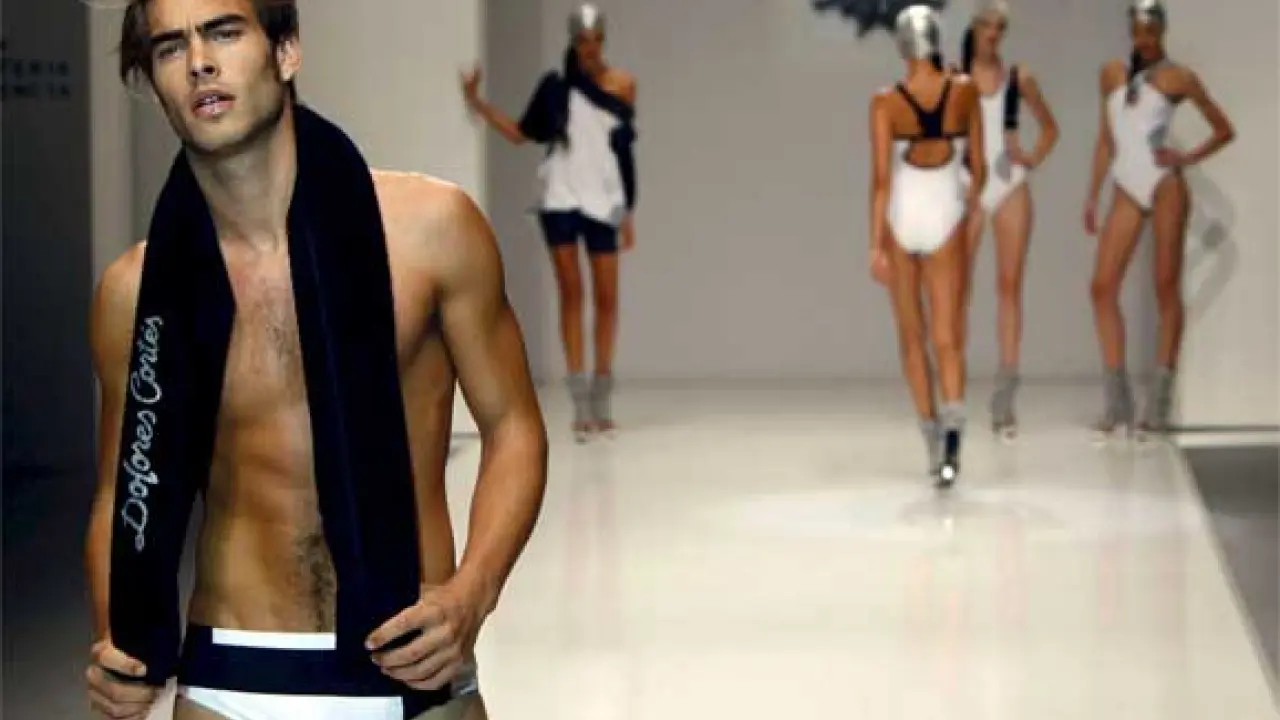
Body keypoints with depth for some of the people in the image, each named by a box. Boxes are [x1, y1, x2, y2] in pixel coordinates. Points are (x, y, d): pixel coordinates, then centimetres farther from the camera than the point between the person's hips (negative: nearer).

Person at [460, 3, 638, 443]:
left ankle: (601, 401, 12)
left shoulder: (622, 84, 4)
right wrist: (478, 103, -2)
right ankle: (580, 405, -1)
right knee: (570, 294, -2)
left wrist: (628, 213, 7)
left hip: (602, 200, 0)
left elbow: (626, 151, 7)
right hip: (560, 196, 0)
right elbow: (521, 134, 8)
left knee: (606, 296, 1)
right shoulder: (556, 85, 4)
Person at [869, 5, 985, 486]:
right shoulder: (965, 91, -3)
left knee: (912, 336, 15)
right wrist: (974, 194, 25)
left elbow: (881, 179, -11)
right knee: (947, 338, -1)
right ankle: (951, 428, -24)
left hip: (901, 220, 0)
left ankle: (932, 439, 24)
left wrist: (876, 245, -9)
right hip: (945, 218, 0)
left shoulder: (885, 102, -8)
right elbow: (978, 165, 4)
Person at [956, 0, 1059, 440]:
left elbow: (1050, 127, 19)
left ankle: (1005, 398, 3)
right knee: (959, 289, -2)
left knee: (1010, 286, 0)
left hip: (1011, 187, 2)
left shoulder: (1019, 78, 7)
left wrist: (1034, 159, 4)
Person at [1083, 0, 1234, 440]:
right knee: (1103, 287, -6)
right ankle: (1116, 404, -1)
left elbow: (1224, 130, 7)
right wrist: (1092, 194, 10)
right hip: (1127, 190, 4)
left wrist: (1188, 159, -6)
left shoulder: (1178, 77, 2)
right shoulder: (1111, 74, 13)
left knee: (1166, 288, -2)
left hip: (1164, 185, -4)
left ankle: (1159, 405, -1)